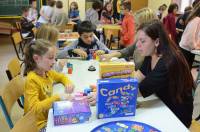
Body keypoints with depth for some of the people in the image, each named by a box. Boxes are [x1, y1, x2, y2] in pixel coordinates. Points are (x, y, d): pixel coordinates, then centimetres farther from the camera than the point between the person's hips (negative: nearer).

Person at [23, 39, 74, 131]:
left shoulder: (47, 72, -1)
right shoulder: (32, 80, -23)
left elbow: (61, 77, 19)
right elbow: (34, 108, -29)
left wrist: (68, 83, -2)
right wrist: (57, 97, -32)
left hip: (49, 115, 7)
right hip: (40, 124, -7)